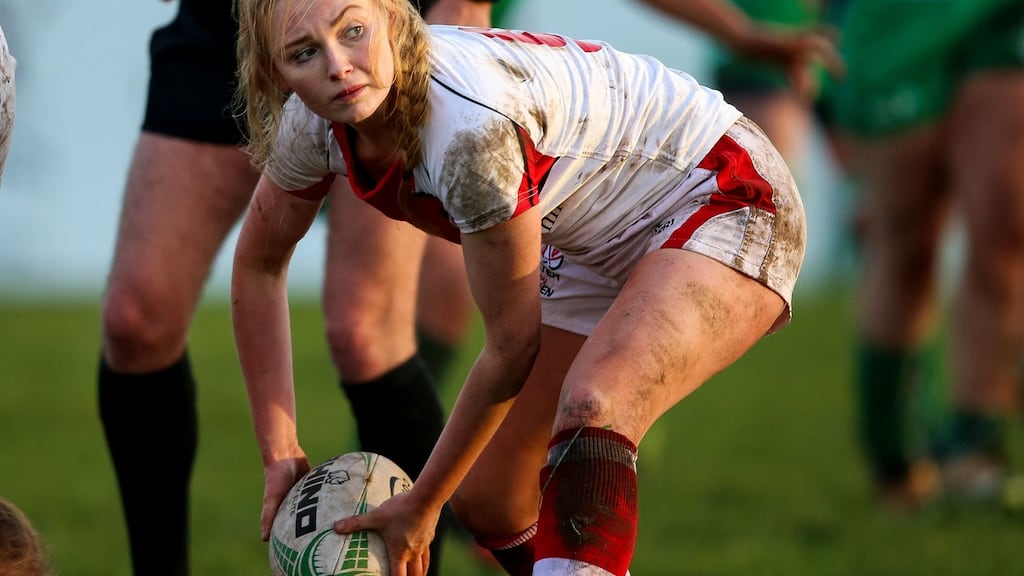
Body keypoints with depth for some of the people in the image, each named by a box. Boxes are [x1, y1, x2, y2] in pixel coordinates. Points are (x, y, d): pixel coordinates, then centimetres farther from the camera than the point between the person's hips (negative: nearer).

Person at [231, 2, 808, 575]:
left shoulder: (472, 126, -36)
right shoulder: (312, 127, -14)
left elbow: (512, 348, -24)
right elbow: (259, 265, 8)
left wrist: (423, 504, -13)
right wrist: (280, 449, 6)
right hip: (602, 246, 8)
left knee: (592, 409, -35)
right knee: (486, 500, 8)